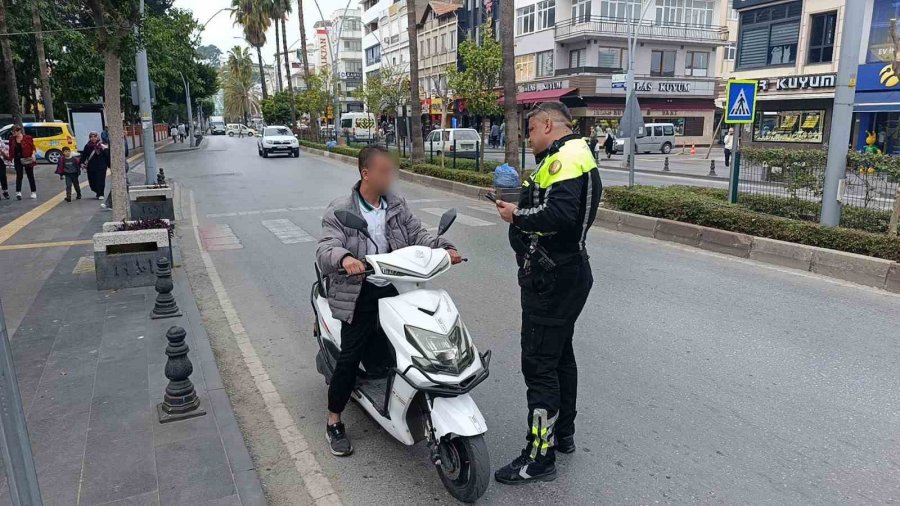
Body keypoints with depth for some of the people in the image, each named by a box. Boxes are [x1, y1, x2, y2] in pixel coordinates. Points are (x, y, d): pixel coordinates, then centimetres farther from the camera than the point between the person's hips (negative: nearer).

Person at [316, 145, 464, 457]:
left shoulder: (397, 205, 7)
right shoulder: (340, 211, -9)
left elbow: (416, 235, 4)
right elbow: (325, 250, -19)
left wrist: (444, 247, -14)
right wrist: (344, 258, -42)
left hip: (394, 290, 5)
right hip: (359, 295, -4)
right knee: (350, 357, -3)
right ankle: (334, 422, 15)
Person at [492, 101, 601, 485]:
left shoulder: (565, 156, -16)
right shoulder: (574, 155, 18)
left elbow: (560, 214, -31)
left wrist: (518, 216, -17)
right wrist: (525, 201, 5)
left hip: (552, 280, -11)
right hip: (566, 273, 11)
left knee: (539, 365, -4)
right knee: (560, 355, 20)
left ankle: (540, 456, 6)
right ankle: (563, 434, 35)